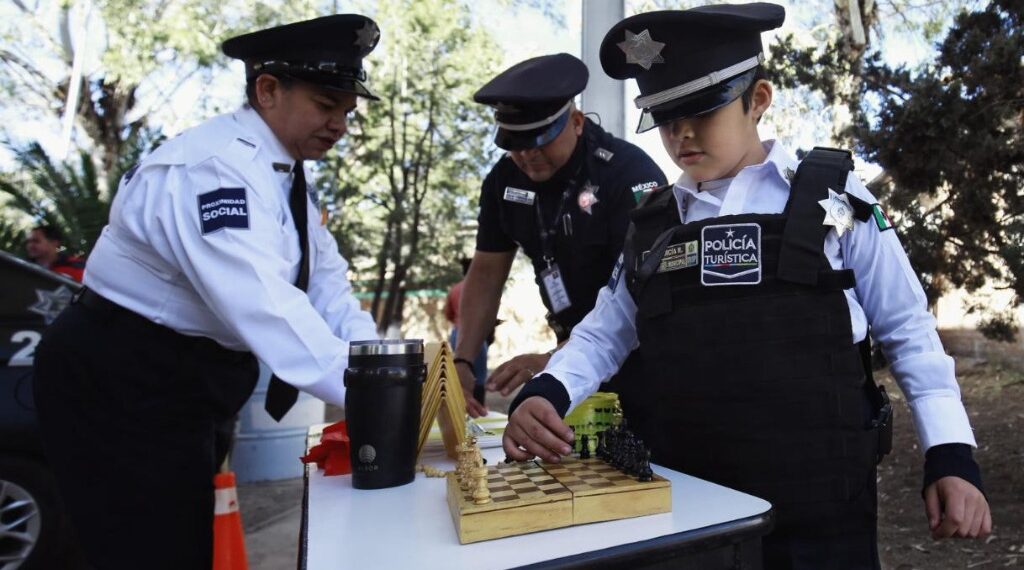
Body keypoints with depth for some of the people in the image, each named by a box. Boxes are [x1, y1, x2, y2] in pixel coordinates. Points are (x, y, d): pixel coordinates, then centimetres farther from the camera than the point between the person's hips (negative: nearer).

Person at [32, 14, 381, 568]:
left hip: (180, 385, 10)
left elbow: (325, 282, 2)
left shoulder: (281, 170, 6)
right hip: (117, 388, -9)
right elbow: (262, 305, -38)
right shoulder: (213, 170, -25)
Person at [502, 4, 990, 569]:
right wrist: (543, 394, -10)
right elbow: (604, 333, 7)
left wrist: (951, 454, -3)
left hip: (818, 509, -2)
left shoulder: (833, 199, -3)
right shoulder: (652, 223, 5)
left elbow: (907, 331, 3)